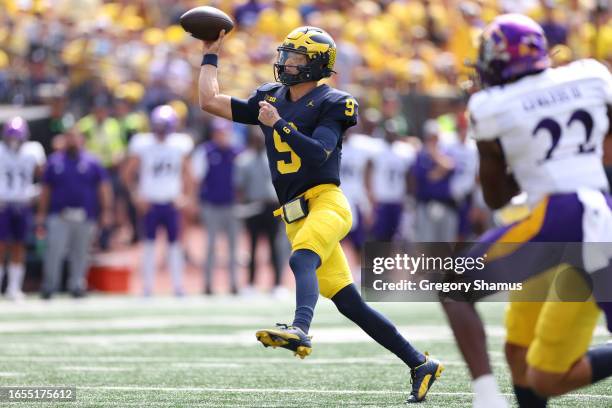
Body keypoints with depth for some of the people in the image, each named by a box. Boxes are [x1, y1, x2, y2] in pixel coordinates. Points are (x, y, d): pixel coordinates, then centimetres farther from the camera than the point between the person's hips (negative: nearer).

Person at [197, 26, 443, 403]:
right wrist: (211, 55, 18)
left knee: (301, 261, -37)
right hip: (296, 217, 6)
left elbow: (318, 154, -16)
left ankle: (299, 330, -64)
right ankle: (420, 364, 10)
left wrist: (278, 124, -18)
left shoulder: (330, 104, -2)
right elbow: (210, 101, 16)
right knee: (350, 304, 4)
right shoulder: (270, 100, 17)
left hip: (325, 202, -6)